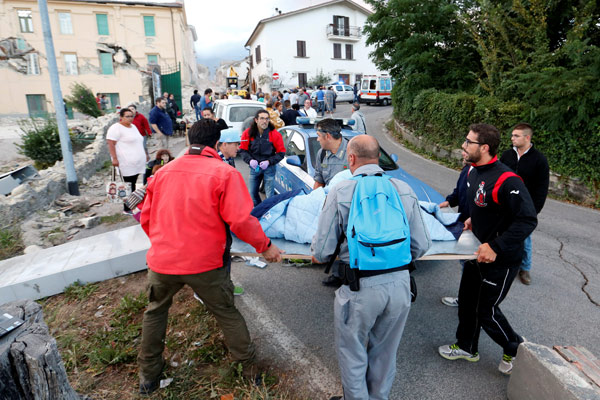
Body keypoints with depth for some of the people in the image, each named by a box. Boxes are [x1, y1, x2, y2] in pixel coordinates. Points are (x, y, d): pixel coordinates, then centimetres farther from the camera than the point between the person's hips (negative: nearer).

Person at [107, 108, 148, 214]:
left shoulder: (133, 126, 21)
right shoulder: (116, 128, -6)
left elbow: (139, 142, 29)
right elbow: (110, 143, -13)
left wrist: (145, 154, 27)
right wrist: (114, 158, -21)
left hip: (137, 163, 8)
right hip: (127, 163, -8)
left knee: (132, 185, 8)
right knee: (129, 185, -7)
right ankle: (127, 209, 1)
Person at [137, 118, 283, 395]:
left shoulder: (163, 172, 5)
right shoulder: (224, 173, -10)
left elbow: (146, 218, 11)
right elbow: (242, 220, -19)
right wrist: (265, 246, -4)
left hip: (162, 261, 4)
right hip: (205, 264, -3)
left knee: (155, 311, 28)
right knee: (227, 313, 18)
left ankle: (148, 375, 41)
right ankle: (249, 364, 35)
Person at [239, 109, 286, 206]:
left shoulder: (275, 134, -11)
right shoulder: (248, 133, -6)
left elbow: (281, 153, -5)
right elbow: (243, 150, 1)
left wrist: (269, 162, -17)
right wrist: (250, 160, -17)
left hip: (269, 168, -3)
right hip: (254, 167, 3)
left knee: (270, 195, -1)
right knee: (253, 193, 14)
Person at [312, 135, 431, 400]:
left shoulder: (340, 192, -11)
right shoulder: (404, 190, 0)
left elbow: (322, 250, -11)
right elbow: (421, 246, 3)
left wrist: (318, 255, 13)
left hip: (360, 288, -4)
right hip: (400, 284, 5)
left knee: (352, 352, 20)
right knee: (385, 352, 26)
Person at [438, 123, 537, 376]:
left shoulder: (506, 180, -28)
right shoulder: (473, 171, 0)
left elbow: (528, 220, -28)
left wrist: (496, 248, -30)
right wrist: (474, 219, 5)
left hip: (501, 260, -8)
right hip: (479, 252, 9)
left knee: (486, 311, 7)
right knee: (467, 301, 19)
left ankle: (515, 349, 37)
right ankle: (466, 347, 40)